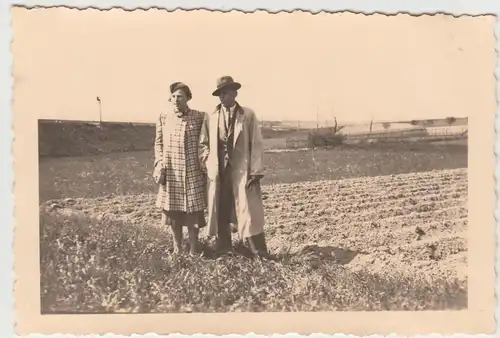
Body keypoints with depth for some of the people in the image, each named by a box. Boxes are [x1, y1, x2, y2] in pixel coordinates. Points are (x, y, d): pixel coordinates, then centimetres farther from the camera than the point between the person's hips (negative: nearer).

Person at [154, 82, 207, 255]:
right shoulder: (163, 118, 3)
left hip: (192, 172, -2)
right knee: (172, 210, 9)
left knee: (193, 211, 2)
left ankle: (194, 248, 17)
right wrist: (159, 164, -3)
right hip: (170, 172, 2)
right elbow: (158, 143, 8)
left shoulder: (199, 117, -2)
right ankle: (177, 247, 24)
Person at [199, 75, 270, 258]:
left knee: (249, 210, -3)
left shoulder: (248, 115, 2)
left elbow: (256, 144, -2)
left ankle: (259, 252, 4)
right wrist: (206, 165, 0)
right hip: (217, 171, 2)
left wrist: (256, 172, -8)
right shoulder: (210, 117, 7)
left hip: (242, 170, -2)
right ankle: (223, 248, 21)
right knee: (220, 210, 8)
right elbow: (203, 144, 12)